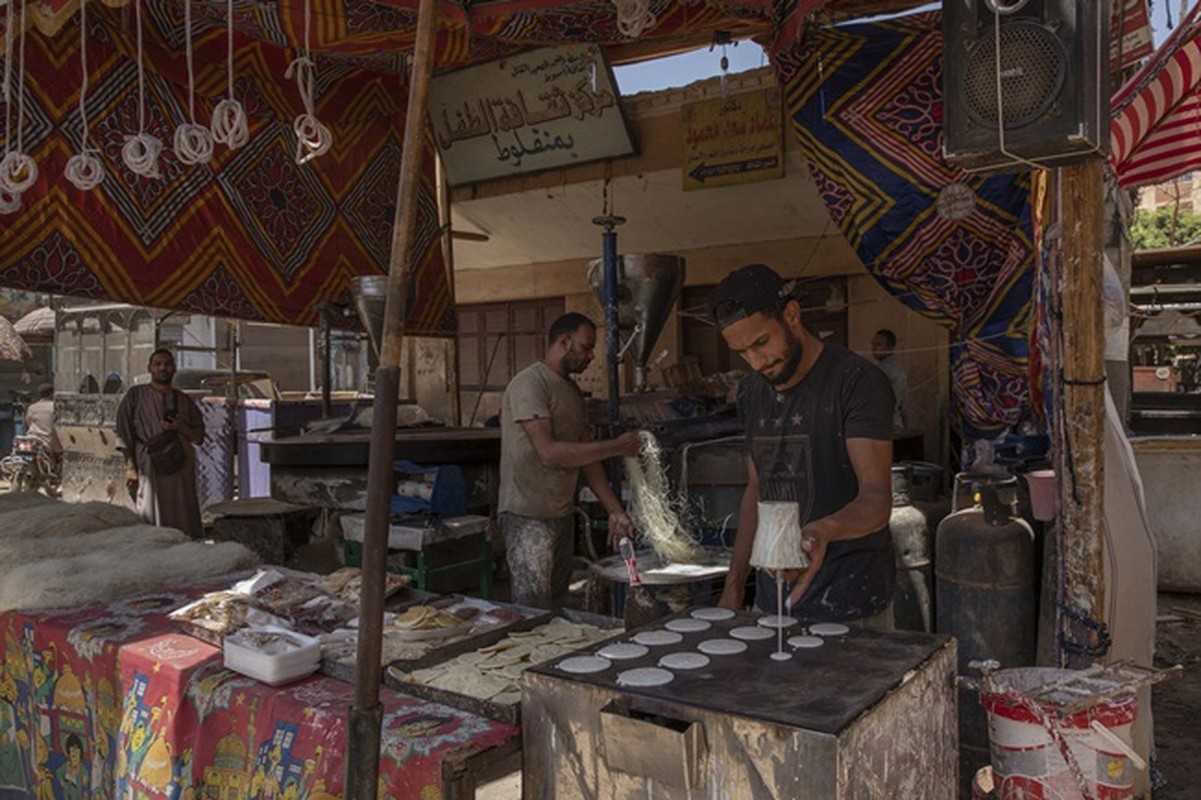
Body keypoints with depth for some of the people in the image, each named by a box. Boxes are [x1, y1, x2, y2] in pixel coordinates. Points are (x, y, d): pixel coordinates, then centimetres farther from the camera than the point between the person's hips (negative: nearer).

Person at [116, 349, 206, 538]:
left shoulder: (185, 401, 16)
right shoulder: (135, 395, 8)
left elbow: (199, 437, 14)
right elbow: (124, 434, 2)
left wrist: (181, 428, -7)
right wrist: (130, 467, -7)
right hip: (149, 469, -3)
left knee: (183, 524, 0)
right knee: (151, 521, -6)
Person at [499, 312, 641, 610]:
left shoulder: (572, 391, 14)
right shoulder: (529, 384, -14)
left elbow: (586, 455, 13)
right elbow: (549, 452, -23)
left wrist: (615, 510, 6)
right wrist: (617, 446, -17)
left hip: (562, 515, 8)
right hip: (529, 517, -8)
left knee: (556, 607, 12)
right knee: (534, 613, -6)